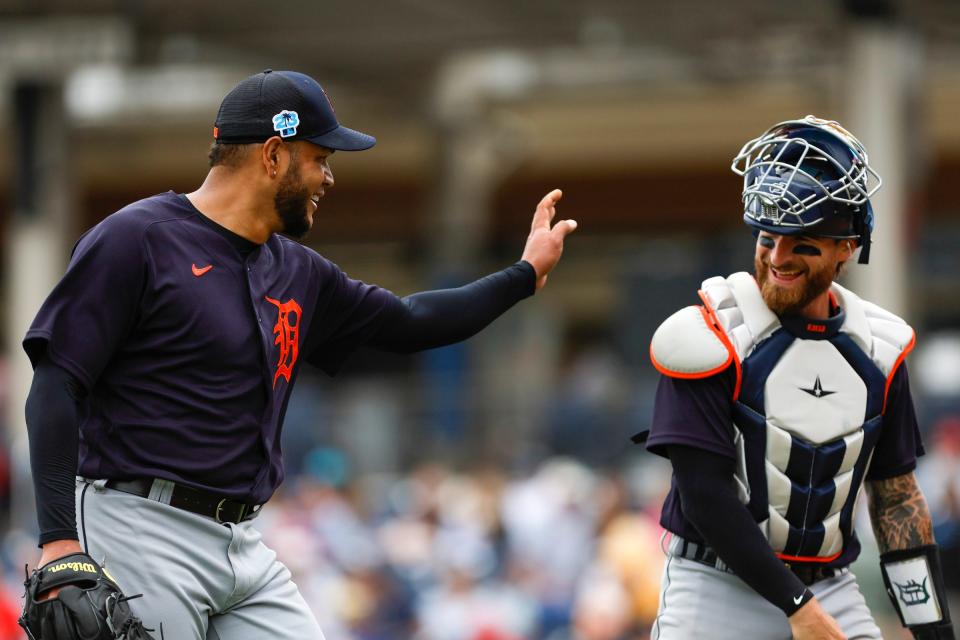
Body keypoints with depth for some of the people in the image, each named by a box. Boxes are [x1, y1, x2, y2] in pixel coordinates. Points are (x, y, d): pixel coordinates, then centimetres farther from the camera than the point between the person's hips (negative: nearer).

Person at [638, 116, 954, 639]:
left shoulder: (877, 351, 6)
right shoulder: (711, 340, -11)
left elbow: (896, 496, 11)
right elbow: (705, 496, -15)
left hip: (831, 590, 4)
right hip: (718, 590, -4)